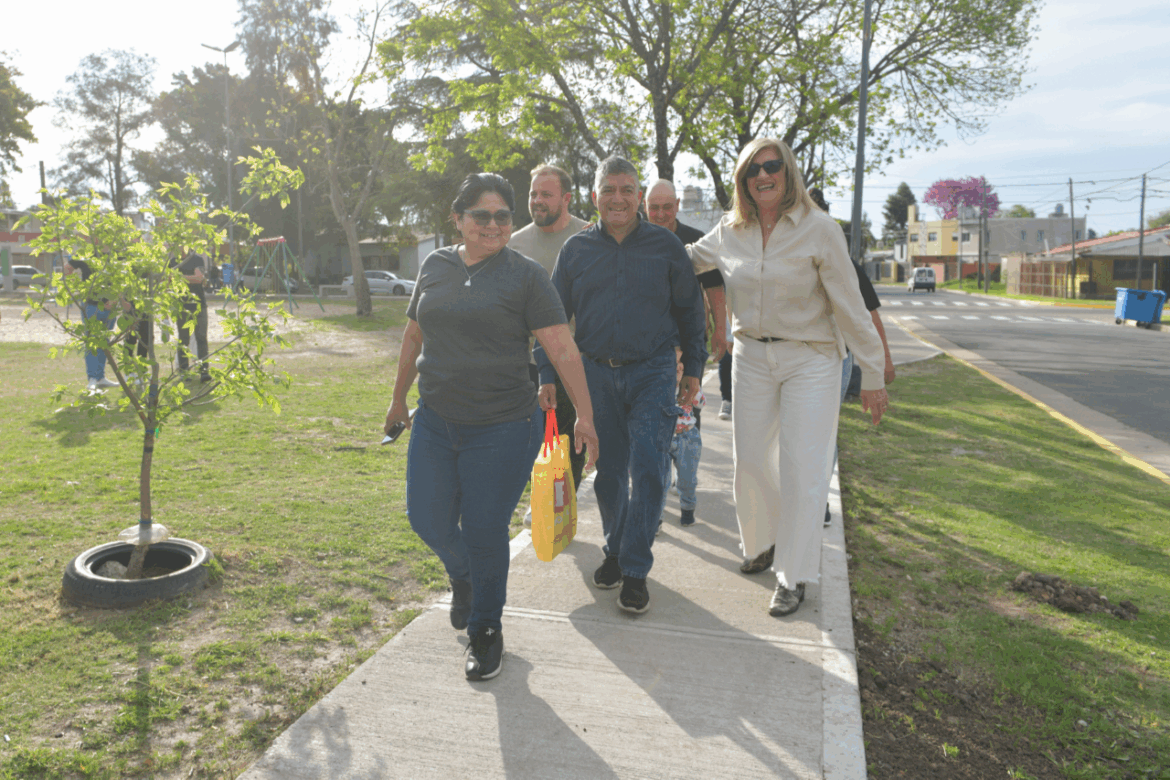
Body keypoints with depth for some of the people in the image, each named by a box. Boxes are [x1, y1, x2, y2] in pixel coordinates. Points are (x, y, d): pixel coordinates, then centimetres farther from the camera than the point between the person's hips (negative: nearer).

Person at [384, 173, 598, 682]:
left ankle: (486, 630, 27)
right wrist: (398, 398, 25)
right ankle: (461, 578, 45)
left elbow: (562, 349, -9)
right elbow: (414, 336, 20)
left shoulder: (525, 275, -5)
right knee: (428, 520, 9)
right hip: (435, 422, 5)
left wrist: (584, 415, -14)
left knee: (484, 533, 2)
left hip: (502, 429, -4)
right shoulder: (435, 266, 9)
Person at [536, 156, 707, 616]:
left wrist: (694, 369, 5)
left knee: (648, 468, -10)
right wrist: (547, 374, 4)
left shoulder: (666, 246, 1)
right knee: (608, 471, 9)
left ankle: (635, 570, 3)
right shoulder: (576, 249, 5)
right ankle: (615, 550, 31)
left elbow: (690, 310, 8)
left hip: (652, 371, -2)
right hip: (596, 374, 2)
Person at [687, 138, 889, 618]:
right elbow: (687, 259, 22)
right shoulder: (730, 232, 2)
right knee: (750, 461, 9)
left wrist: (872, 375, -8)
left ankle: (793, 577, 11)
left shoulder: (819, 229, -11)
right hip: (751, 356, 4)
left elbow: (850, 307, -9)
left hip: (811, 360, -4)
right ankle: (764, 542, 36)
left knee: (801, 468, -3)